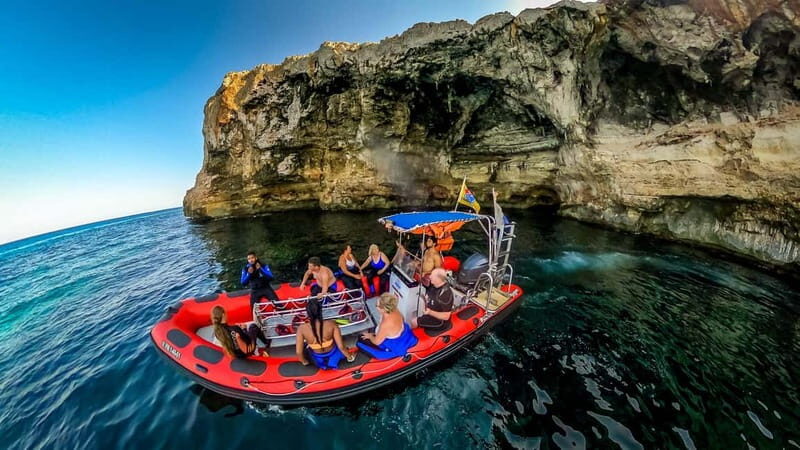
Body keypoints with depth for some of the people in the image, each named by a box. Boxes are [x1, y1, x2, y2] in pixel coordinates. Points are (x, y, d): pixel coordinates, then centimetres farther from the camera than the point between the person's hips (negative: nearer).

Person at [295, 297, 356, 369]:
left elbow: (298, 352, -19)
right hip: (333, 356, 0)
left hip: (318, 361, 0)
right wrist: (350, 357, -2)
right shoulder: (331, 324, -29)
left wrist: (304, 362, 4)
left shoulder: (302, 328, -28)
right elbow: (341, 346, -22)